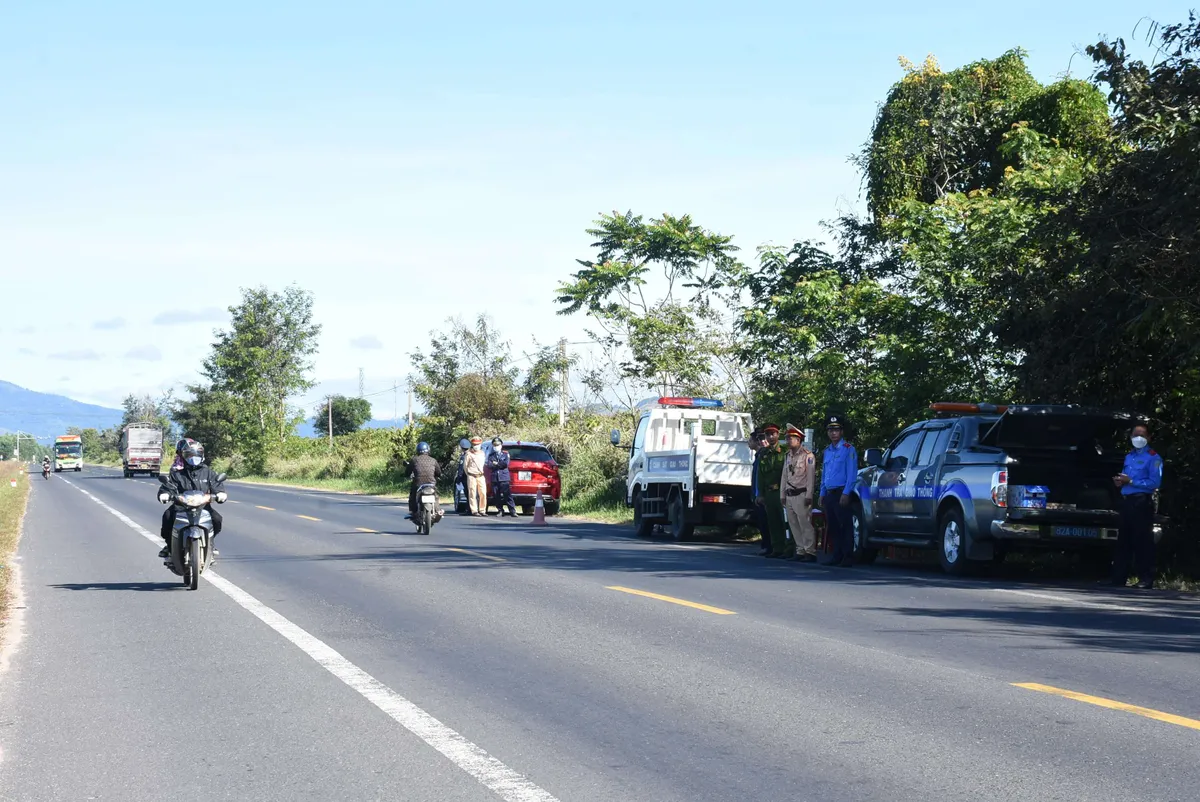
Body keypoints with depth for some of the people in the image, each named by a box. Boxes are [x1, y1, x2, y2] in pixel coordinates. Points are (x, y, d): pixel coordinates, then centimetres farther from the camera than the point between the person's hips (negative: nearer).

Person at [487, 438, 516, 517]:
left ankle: (513, 511, -14)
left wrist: (496, 464, -2)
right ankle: (501, 511, 9)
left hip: (504, 478, -3)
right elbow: (489, 465, -1)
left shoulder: (505, 454, 12)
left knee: (507, 495, -11)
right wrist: (500, 464, -8)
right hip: (495, 478, 3)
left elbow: (506, 463, -6)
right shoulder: (491, 456, 16)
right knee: (497, 497, 1)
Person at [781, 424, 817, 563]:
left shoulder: (807, 456, -5)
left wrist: (809, 495, -15)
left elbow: (810, 477, -10)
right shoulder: (788, 456, 18)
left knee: (805, 524, -11)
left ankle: (810, 552, -10)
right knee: (793, 525, 7)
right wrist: (782, 494, 15)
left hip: (801, 495, -8)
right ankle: (800, 551, 12)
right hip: (789, 496, 8)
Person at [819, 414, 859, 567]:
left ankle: (848, 557, -6)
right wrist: (822, 494, 15)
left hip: (841, 493, -7)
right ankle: (837, 555, 13)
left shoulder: (848, 449, -3)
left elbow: (852, 473, -10)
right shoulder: (827, 452, 18)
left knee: (845, 526, -7)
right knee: (832, 527, 8)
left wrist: (846, 493, -17)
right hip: (829, 494, 7)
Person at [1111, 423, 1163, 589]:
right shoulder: (1129, 456, 20)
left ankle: (1146, 580, -5)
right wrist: (1120, 481, 4)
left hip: (1142, 503, -8)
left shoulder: (1153, 458, -5)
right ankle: (1118, 578, 13)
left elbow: (1155, 483, -14)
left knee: (1142, 542, -8)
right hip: (1126, 502, 8)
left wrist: (1131, 481, -15)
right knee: (1123, 541, 9)